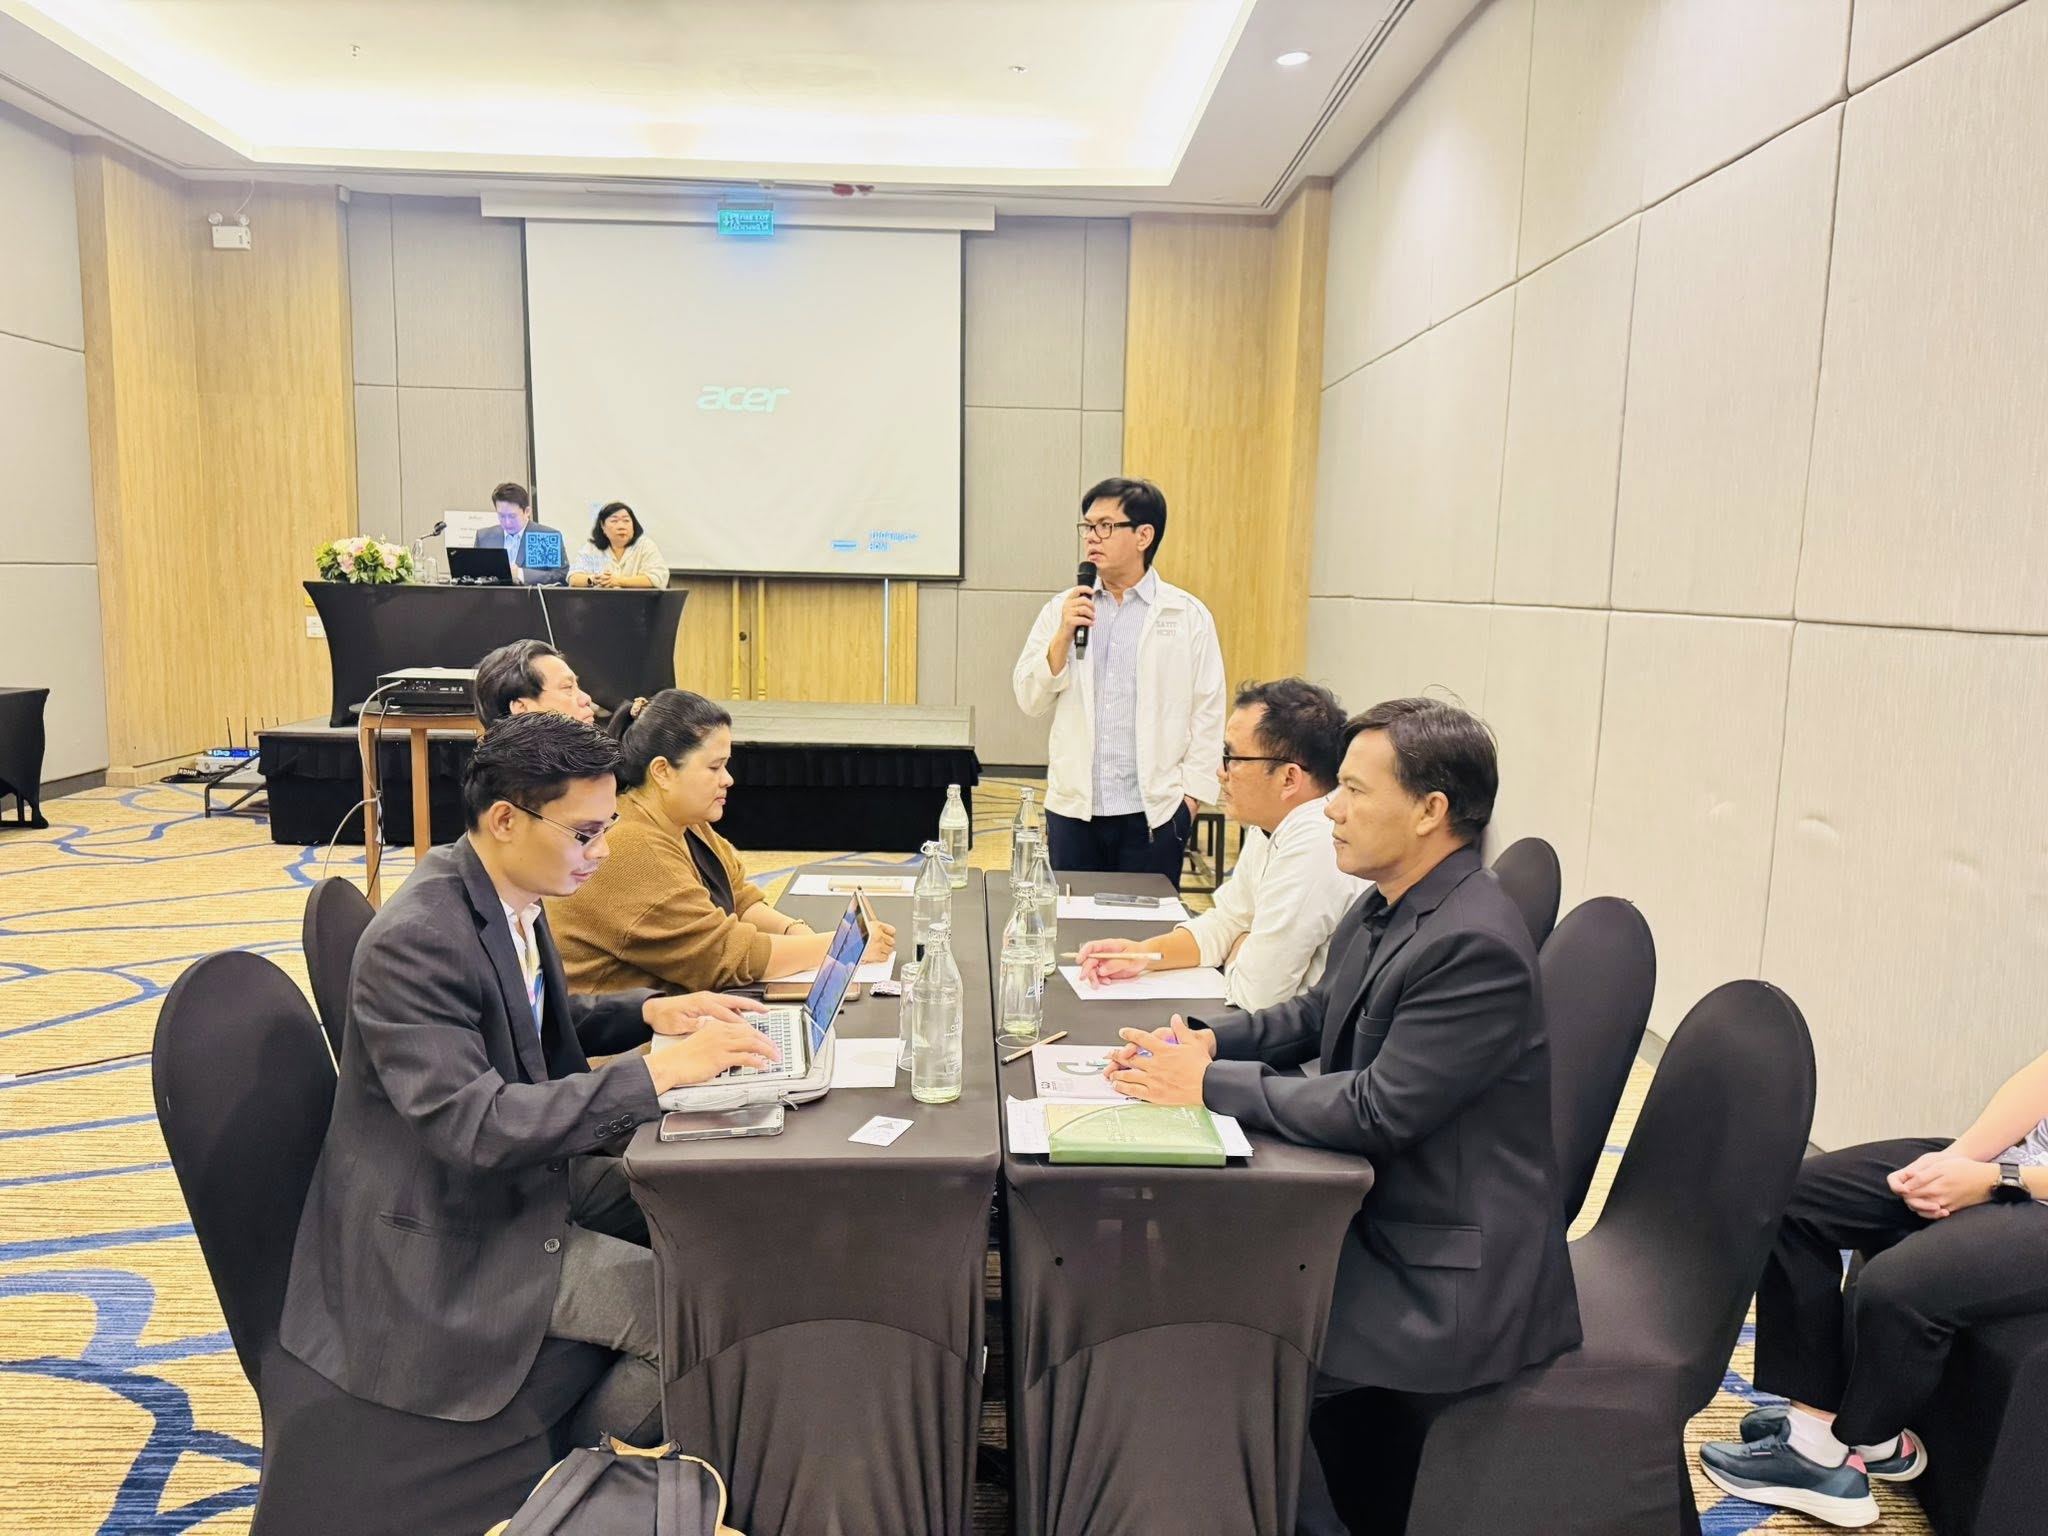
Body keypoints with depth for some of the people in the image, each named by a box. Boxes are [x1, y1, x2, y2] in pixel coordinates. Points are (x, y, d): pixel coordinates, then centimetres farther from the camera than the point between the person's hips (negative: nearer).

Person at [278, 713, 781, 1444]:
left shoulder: (508, 897, 0)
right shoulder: (416, 940, -27)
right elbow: (475, 1125, -33)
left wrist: (650, 1012, -1)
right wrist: (659, 1071, -34)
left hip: (521, 1175, 9)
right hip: (443, 1242, -9)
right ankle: (566, 1451, 10)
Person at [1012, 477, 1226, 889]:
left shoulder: (1189, 616, 0)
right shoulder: (1062, 609, 6)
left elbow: (1207, 714, 0)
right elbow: (1029, 700, 3)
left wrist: (1190, 796, -4)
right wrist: (1063, 635, -10)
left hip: (1154, 812, -2)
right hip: (1072, 808, 2)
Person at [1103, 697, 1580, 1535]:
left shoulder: (1474, 944, -26)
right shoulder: (1387, 906, 2)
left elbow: (1375, 1111, -26)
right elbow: (1319, 1013, 16)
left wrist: (1209, 1083, -18)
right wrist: (1208, 1039, -1)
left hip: (1448, 1269, -9)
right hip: (1376, 1211, 9)